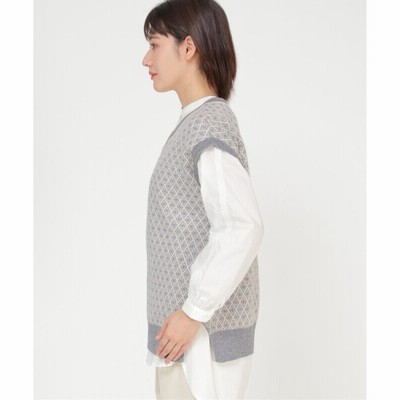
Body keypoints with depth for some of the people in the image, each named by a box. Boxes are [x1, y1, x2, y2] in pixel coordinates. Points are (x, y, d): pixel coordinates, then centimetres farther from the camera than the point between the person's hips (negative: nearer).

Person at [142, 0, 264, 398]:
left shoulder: (209, 125, -17)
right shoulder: (196, 123, 11)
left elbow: (243, 228, -26)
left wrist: (194, 311, -21)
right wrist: (187, 310, 16)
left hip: (206, 329, -9)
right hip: (187, 319, 9)